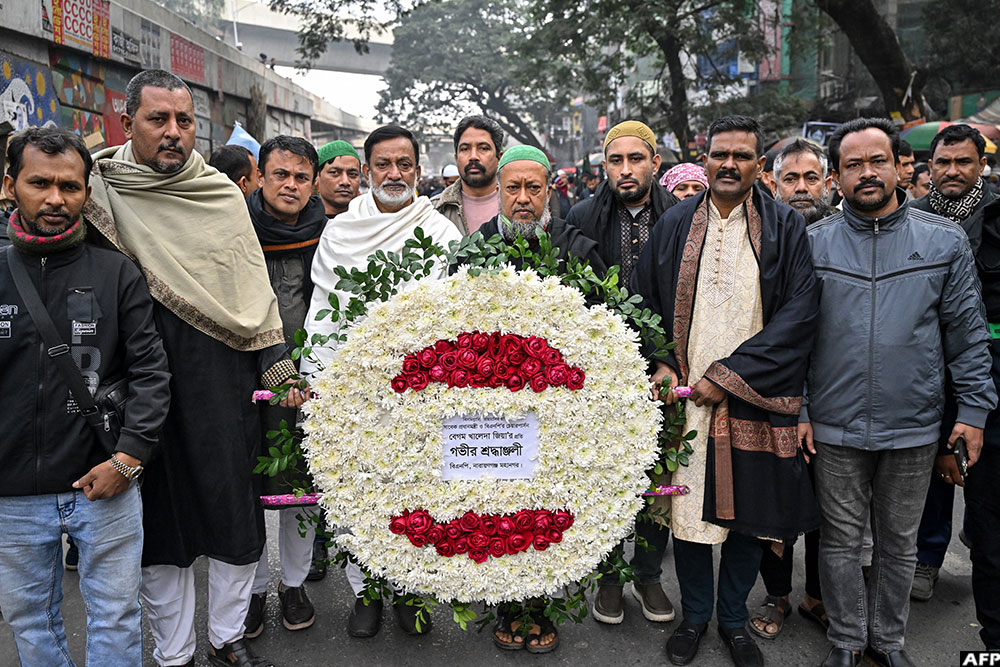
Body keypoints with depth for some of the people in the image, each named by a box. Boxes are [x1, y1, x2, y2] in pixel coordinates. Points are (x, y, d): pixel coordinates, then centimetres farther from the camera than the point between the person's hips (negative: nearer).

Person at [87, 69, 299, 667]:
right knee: (161, 522, 9)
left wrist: (281, 370, 2)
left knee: (236, 508, 9)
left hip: (224, 387, 2)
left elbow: (255, 287, 7)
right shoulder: (97, 194, 1)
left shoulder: (223, 194, 6)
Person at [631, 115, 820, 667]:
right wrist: (660, 364, -5)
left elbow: (799, 313, -9)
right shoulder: (675, 224, 6)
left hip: (753, 400, -1)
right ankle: (694, 615, 31)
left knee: (747, 514, 10)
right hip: (684, 395, 1)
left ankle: (734, 618, 33)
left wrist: (730, 373, -15)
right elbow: (643, 301, 10)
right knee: (687, 510, 9)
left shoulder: (786, 227, 0)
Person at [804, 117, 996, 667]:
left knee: (898, 541, 16)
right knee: (841, 539, 11)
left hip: (914, 426, 1)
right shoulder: (812, 244, -2)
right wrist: (796, 410, -4)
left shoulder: (944, 241, 0)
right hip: (835, 426, -1)